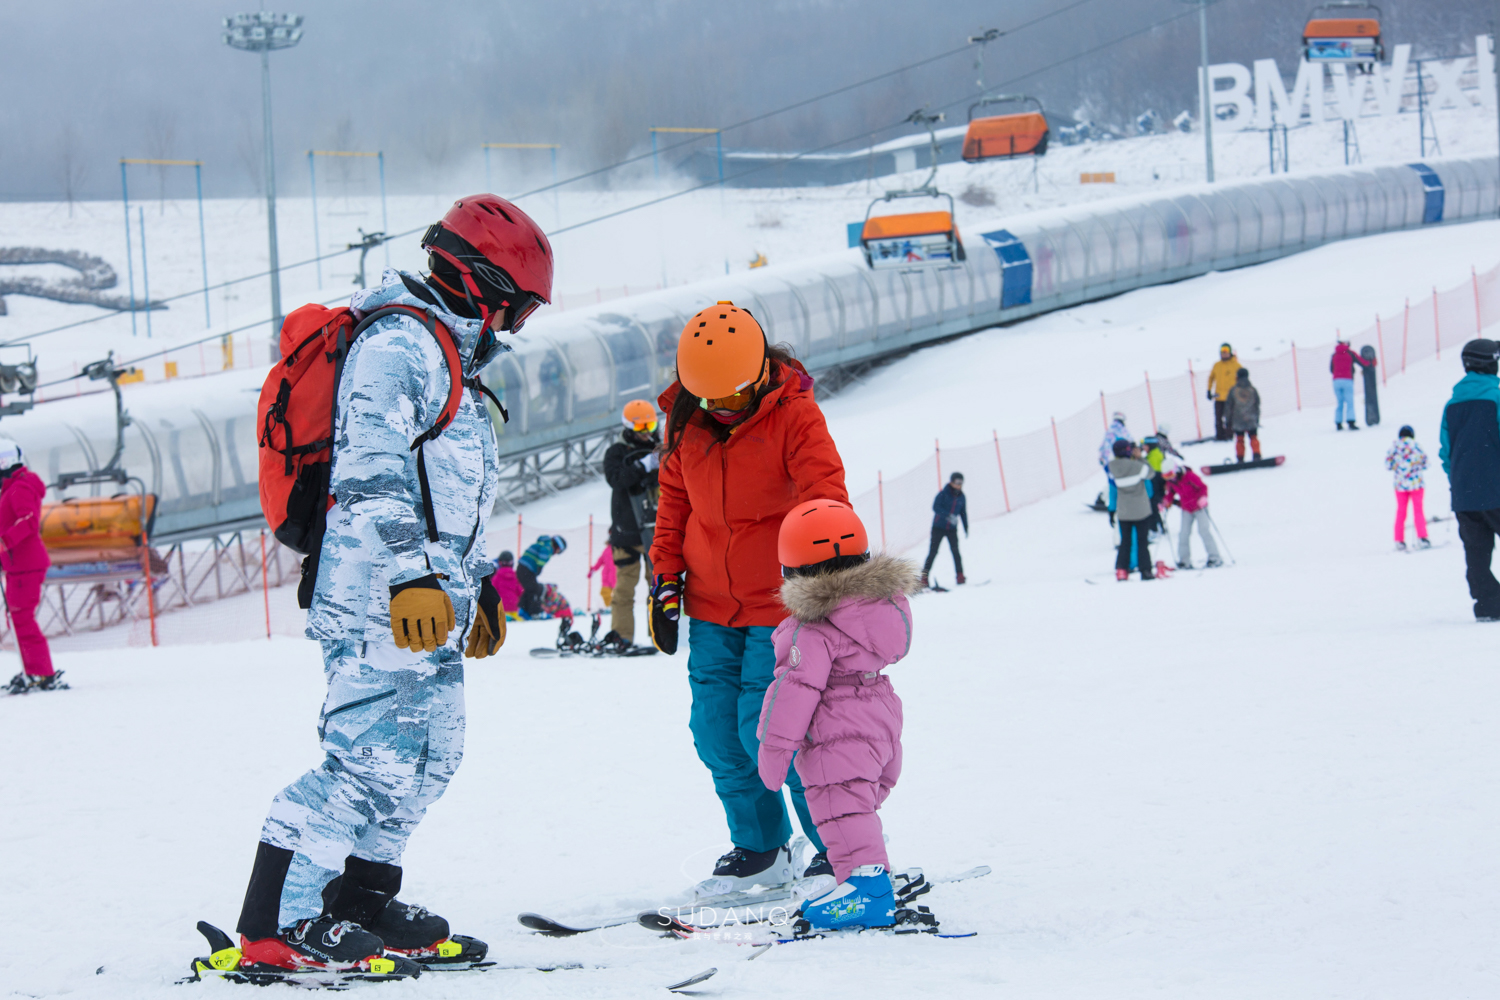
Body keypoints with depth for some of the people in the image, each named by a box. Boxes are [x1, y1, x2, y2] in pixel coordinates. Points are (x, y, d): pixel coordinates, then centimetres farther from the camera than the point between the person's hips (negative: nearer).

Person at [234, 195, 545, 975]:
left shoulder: (446, 356, 24)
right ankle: (275, 926, -14)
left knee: (427, 756, 13)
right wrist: (411, 576, -26)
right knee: (371, 755, -14)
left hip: (429, 602, 11)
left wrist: (476, 589, 34)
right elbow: (373, 474, -20)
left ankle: (361, 905, 20)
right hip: (382, 597, -11)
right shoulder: (398, 343, -10)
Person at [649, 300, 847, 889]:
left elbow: (823, 495, -18)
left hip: (779, 605, -5)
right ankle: (760, 849, 20)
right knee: (717, 732, 3)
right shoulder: (685, 424, 4)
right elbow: (674, 504, 16)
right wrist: (666, 579, 10)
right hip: (711, 610, 5)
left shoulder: (793, 416, -11)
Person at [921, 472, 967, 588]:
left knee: (955, 551, -10)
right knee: (933, 552, -4)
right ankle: (924, 577, 0)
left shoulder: (961, 497, 4)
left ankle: (960, 576, -5)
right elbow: (936, 507, -23)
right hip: (939, 527, -3)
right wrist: (948, 515, -36)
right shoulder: (943, 494, -11)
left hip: (952, 529, 3)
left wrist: (966, 528, 11)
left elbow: (963, 513, 15)